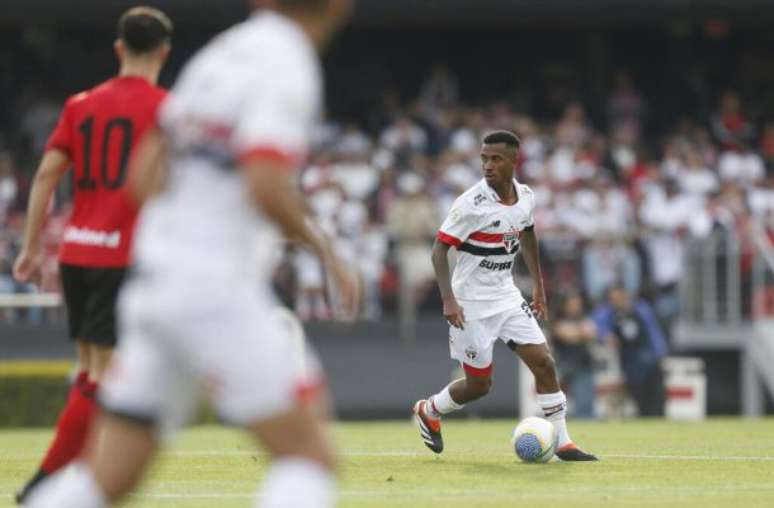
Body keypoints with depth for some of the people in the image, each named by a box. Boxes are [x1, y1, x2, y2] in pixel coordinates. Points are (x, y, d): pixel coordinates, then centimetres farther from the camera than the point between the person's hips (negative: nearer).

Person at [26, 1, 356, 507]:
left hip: (153, 282, 8)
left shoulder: (217, 55, 15)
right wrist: (324, 247, -7)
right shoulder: (288, 67, -9)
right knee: (310, 456, -6)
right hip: (213, 290, -8)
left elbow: (145, 175, 18)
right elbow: (266, 188, -21)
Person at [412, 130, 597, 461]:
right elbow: (439, 248, -16)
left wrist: (538, 285, 19)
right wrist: (448, 300, -25)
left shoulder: (526, 197, -1)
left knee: (544, 363, -5)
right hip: (471, 303, -6)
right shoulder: (471, 204, -20)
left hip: (506, 296, 6)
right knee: (479, 384, 1)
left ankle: (562, 444, 3)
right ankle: (428, 412, 30)